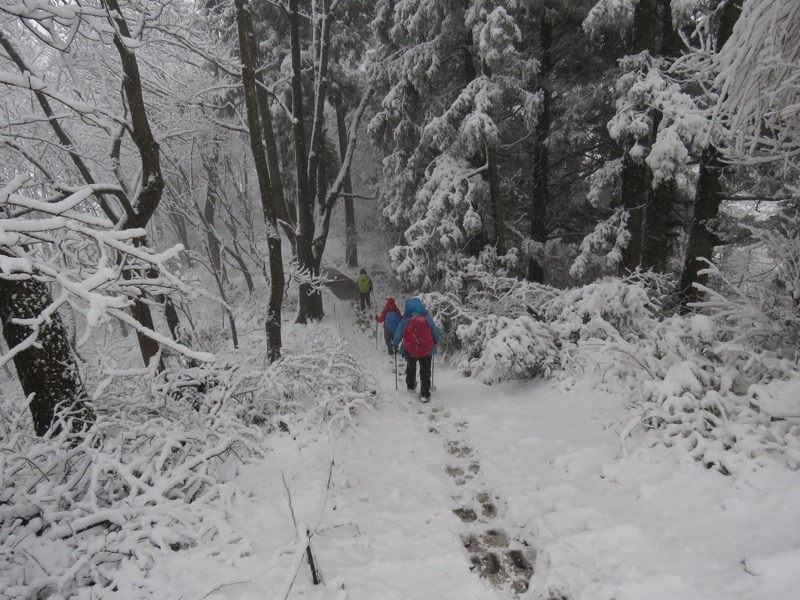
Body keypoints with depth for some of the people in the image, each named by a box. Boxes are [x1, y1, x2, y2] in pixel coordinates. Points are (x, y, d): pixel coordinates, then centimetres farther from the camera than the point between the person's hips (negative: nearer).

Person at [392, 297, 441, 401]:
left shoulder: (405, 320, -12)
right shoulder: (427, 318, -9)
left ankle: (411, 386, 47)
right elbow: (435, 332, -2)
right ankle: (425, 394, 12)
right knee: (425, 372, 15)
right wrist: (436, 342, 18)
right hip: (426, 350, 0)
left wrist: (395, 344, 13)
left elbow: (398, 334, -6)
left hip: (410, 350, 0)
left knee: (411, 368, 29)